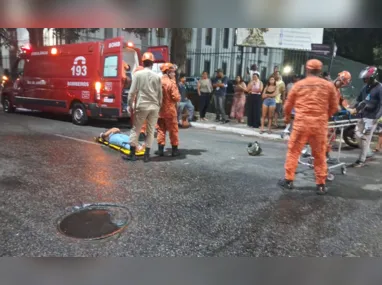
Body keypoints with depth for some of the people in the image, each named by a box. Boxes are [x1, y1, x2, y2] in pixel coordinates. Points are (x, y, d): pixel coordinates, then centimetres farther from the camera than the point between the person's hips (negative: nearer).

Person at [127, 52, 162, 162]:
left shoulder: (138, 74, -3)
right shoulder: (157, 76, 4)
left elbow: (132, 92, -5)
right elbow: (160, 94, 7)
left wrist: (130, 105, 5)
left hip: (142, 106, -2)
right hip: (154, 106, 2)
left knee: (136, 129, 8)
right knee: (150, 130, 9)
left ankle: (132, 154, 11)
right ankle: (147, 154, 11)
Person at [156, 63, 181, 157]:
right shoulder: (171, 83, -14)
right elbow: (176, 97, -17)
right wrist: (178, 99, 3)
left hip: (159, 110, 5)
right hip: (170, 110, -4)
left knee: (161, 129, 12)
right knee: (173, 130, 7)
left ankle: (160, 149, 12)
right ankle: (174, 150, 13)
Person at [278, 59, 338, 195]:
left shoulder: (298, 84, 4)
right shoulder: (329, 85, 5)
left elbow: (288, 105, 12)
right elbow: (334, 107, 10)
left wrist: (287, 117, 31)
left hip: (301, 122, -1)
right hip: (320, 124, 1)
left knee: (293, 151, 9)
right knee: (320, 155, 10)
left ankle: (288, 180, 13)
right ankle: (321, 185, 16)